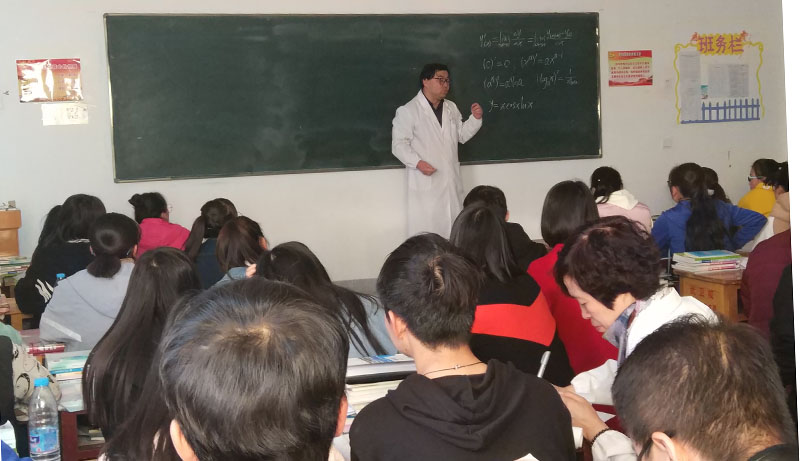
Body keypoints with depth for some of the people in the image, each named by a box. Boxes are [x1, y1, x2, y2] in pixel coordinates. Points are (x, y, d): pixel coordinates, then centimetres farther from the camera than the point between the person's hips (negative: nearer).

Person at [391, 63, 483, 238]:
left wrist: (475, 118, 5)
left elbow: (462, 135, 21)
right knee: (424, 231, -8)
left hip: (450, 182, 7)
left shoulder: (451, 108, 15)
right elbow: (399, 144, -10)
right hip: (424, 184, -7)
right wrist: (417, 162, -23)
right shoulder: (408, 111, -8)